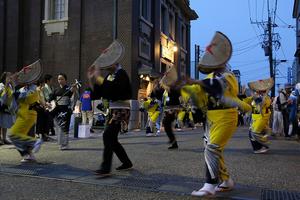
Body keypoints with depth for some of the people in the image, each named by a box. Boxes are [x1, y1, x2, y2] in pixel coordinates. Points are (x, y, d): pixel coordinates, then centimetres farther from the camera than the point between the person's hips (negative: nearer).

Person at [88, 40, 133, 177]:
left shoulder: (121, 74, -11)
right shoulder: (109, 76, 13)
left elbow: (111, 89, -28)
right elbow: (97, 95, 9)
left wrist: (98, 77, -22)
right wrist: (91, 79, -2)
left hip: (121, 110, -9)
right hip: (113, 110, 9)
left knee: (108, 135, -17)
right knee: (111, 139, 12)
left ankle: (106, 168, -15)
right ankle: (127, 163, 26)